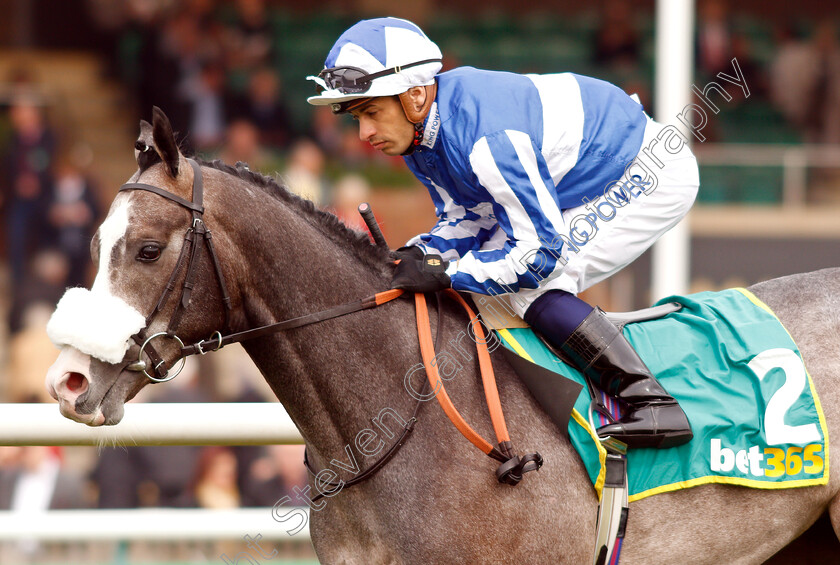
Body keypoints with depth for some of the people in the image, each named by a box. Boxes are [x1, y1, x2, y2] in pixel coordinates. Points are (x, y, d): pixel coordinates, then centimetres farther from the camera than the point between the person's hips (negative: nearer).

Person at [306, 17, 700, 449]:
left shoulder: (490, 137, -34)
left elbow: (541, 251, -31)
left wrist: (445, 275, -28)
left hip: (654, 173, -10)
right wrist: (416, 256, -13)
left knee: (532, 287, -20)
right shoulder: (421, 128, -4)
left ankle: (652, 403, -19)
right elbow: (468, 219, 6)